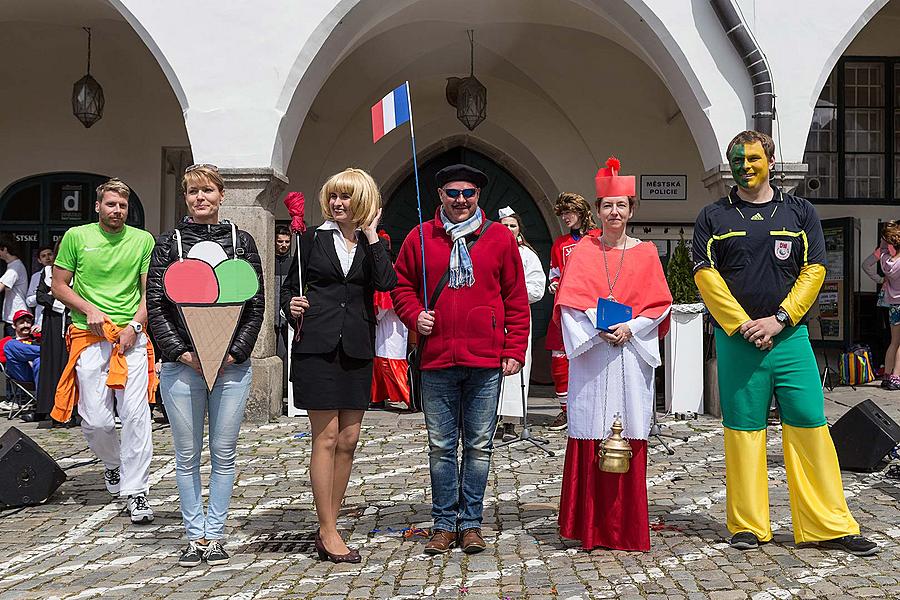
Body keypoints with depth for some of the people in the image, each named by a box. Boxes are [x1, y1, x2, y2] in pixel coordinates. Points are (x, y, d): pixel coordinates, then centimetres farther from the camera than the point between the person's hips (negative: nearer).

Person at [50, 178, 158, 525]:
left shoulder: (143, 240, 8)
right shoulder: (76, 236, 6)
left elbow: (150, 291, 8)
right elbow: (58, 285, 9)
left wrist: (134, 325, -6)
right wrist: (89, 310, -6)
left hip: (132, 337, 0)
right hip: (90, 338, 0)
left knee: (136, 414, -8)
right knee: (96, 420, -1)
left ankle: (136, 492, 1)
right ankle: (112, 464, 31)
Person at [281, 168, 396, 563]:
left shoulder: (374, 244, 9)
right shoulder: (313, 238, 6)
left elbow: (386, 283, -10)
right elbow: (290, 286, 10)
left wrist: (371, 234, -7)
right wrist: (292, 306, -11)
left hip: (356, 349, 3)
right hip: (318, 346, -3)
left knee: (349, 440, 5)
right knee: (326, 437, -4)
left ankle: (328, 528, 16)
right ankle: (328, 533, 2)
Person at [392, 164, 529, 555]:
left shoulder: (500, 238, 5)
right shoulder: (420, 238, 6)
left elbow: (516, 299, 6)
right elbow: (402, 285, 16)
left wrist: (514, 350, 0)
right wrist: (415, 316, -3)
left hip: (486, 361, 0)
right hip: (437, 361, 1)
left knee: (479, 445, 6)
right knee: (441, 446, 7)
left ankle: (471, 523, 18)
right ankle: (444, 524, 18)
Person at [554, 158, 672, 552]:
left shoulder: (645, 253, 10)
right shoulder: (583, 251, 9)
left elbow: (659, 304, 5)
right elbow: (569, 299, 0)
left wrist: (630, 328, -11)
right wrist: (599, 328, -13)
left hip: (631, 354, 1)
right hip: (591, 353, 0)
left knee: (630, 438, 0)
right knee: (590, 438, -2)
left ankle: (626, 527, 8)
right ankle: (590, 527, 5)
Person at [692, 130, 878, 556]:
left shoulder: (800, 212, 11)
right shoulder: (714, 217, 8)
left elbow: (814, 270, 3)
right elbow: (706, 276, -1)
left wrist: (778, 319, -10)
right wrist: (743, 324, -11)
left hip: (790, 337, 1)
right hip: (736, 340, 0)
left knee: (810, 425, -1)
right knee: (742, 429, 2)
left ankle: (830, 524, 6)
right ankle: (748, 525, 10)